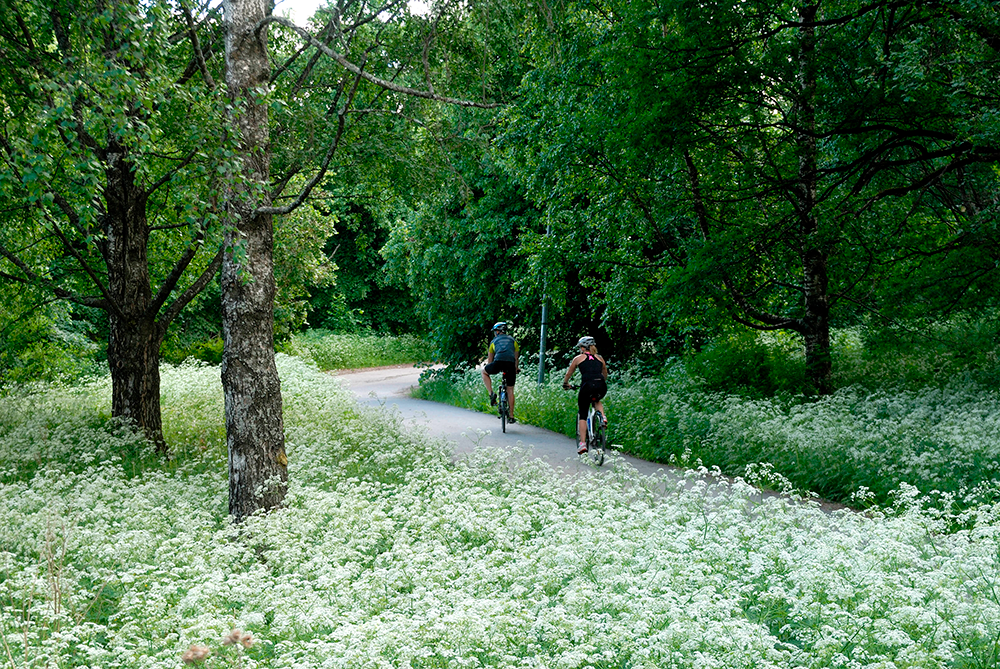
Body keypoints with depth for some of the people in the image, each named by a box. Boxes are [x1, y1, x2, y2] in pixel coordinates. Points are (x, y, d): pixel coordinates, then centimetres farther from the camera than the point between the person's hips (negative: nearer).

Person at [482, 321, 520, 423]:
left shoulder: (494, 341, 24)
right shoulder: (512, 340, 28)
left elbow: (490, 360, 27)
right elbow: (516, 358, 29)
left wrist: (490, 370, 42)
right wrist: (516, 369, 43)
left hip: (498, 362, -2)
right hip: (511, 364, 2)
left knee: (484, 372, 28)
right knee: (510, 390, 12)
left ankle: (491, 394, 10)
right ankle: (511, 417, 11)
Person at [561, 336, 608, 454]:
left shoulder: (578, 358, 16)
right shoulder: (600, 358, 24)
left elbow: (568, 374, 27)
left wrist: (565, 384, 45)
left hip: (587, 386, -3)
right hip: (601, 387, 3)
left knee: (582, 415, 10)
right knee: (596, 400, 38)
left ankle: (582, 444, 2)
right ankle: (603, 417, 9)